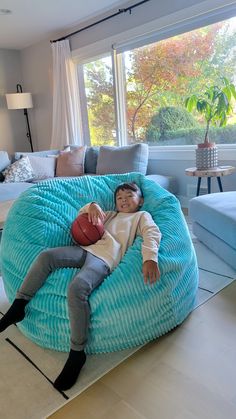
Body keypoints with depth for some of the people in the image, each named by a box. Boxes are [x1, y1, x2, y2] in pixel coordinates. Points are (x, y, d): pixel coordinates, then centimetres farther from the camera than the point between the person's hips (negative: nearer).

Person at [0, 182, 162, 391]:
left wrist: (150, 258, -27)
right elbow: (82, 216, 32)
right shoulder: (110, 214, 34)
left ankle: (77, 352, -19)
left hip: (105, 258, -7)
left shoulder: (142, 215, 17)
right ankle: (18, 305, -8)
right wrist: (92, 206, 6)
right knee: (46, 255, -16)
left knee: (77, 287, -33)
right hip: (85, 249, 7)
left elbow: (152, 233, -5)